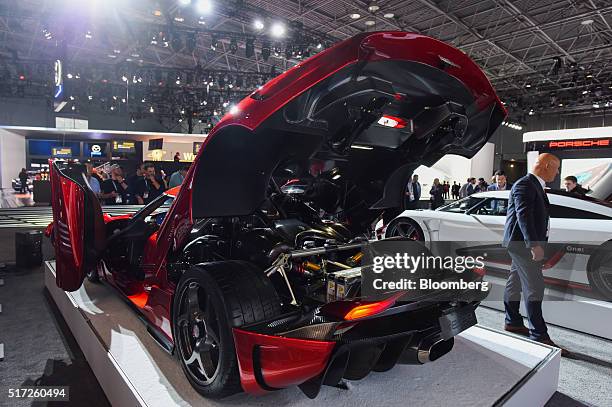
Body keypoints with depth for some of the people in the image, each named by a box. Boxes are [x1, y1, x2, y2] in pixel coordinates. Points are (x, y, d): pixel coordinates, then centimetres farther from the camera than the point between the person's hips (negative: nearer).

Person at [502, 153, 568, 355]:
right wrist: (534, 245, -30)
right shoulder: (524, 185, -16)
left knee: (515, 284, 17)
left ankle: (513, 322, 29)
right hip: (524, 244, -10)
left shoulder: (536, 186, 16)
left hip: (525, 245, 10)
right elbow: (523, 215, -25)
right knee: (534, 288, -7)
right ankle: (539, 336, 0)